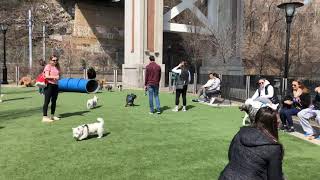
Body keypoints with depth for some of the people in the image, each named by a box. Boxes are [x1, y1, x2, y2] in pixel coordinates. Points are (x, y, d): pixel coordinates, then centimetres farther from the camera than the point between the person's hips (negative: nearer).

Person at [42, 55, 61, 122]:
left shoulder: (57, 67, 14)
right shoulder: (48, 66, -6)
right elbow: (47, 76, -18)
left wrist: (58, 77, -3)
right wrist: (54, 77, -32)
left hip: (55, 85, 7)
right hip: (49, 85, -7)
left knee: (54, 101, 12)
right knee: (47, 101, -6)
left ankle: (52, 116, 23)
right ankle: (45, 117, -4)